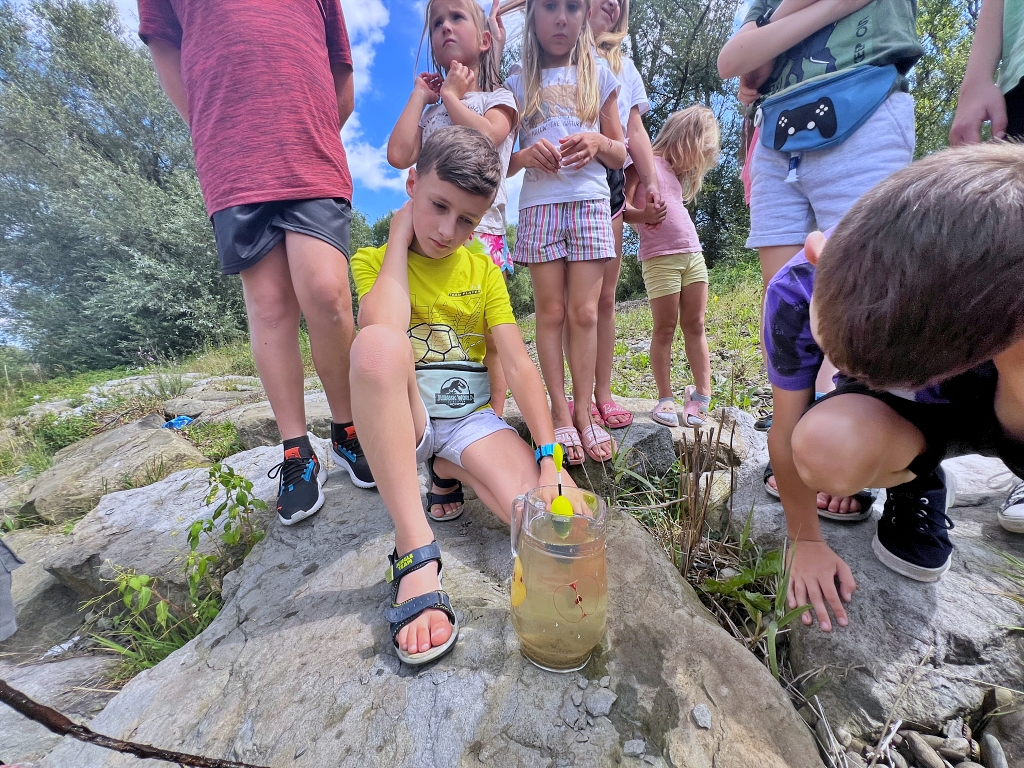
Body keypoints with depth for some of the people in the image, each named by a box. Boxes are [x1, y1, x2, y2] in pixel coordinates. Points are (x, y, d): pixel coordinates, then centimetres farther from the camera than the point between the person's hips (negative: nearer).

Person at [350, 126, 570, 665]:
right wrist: (399, 239, -9)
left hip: (470, 418, 2)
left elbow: (519, 365, -5)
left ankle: (449, 469, 7)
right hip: (399, 421, -1)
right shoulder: (374, 261, 2)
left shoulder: (482, 269, 6)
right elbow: (381, 333, -23)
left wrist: (549, 458, -17)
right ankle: (415, 552, -29)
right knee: (378, 345, -35)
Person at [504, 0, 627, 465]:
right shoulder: (518, 84, 14)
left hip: (590, 203, 1)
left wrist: (598, 142, -7)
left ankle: (583, 412, 3)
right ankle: (561, 414, 4)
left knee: (585, 312, -5)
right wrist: (526, 155, -11)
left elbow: (620, 156, 14)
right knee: (551, 312, -4)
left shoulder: (599, 78, 17)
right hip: (538, 205, 0)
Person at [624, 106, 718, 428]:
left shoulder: (676, 174, 26)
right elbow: (622, 206, -9)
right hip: (659, 257, -8)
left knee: (695, 326, 5)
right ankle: (665, 398, 3)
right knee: (665, 329, -5)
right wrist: (642, 215, -23)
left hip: (692, 254, 8)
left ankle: (702, 395, 10)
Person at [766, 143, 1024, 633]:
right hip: (896, 412, 1)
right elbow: (788, 433, -20)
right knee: (824, 448, -35)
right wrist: (806, 540, -9)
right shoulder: (796, 292, -31)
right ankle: (918, 485, 3)